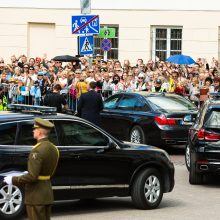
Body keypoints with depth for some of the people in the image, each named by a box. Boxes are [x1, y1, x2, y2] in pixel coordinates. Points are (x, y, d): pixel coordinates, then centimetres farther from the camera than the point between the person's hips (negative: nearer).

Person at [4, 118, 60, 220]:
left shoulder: (38, 150, -22)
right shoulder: (53, 148, 6)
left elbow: (32, 177, -26)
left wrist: (13, 180, -14)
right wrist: (29, 173, 24)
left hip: (36, 196, -9)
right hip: (47, 193, 9)